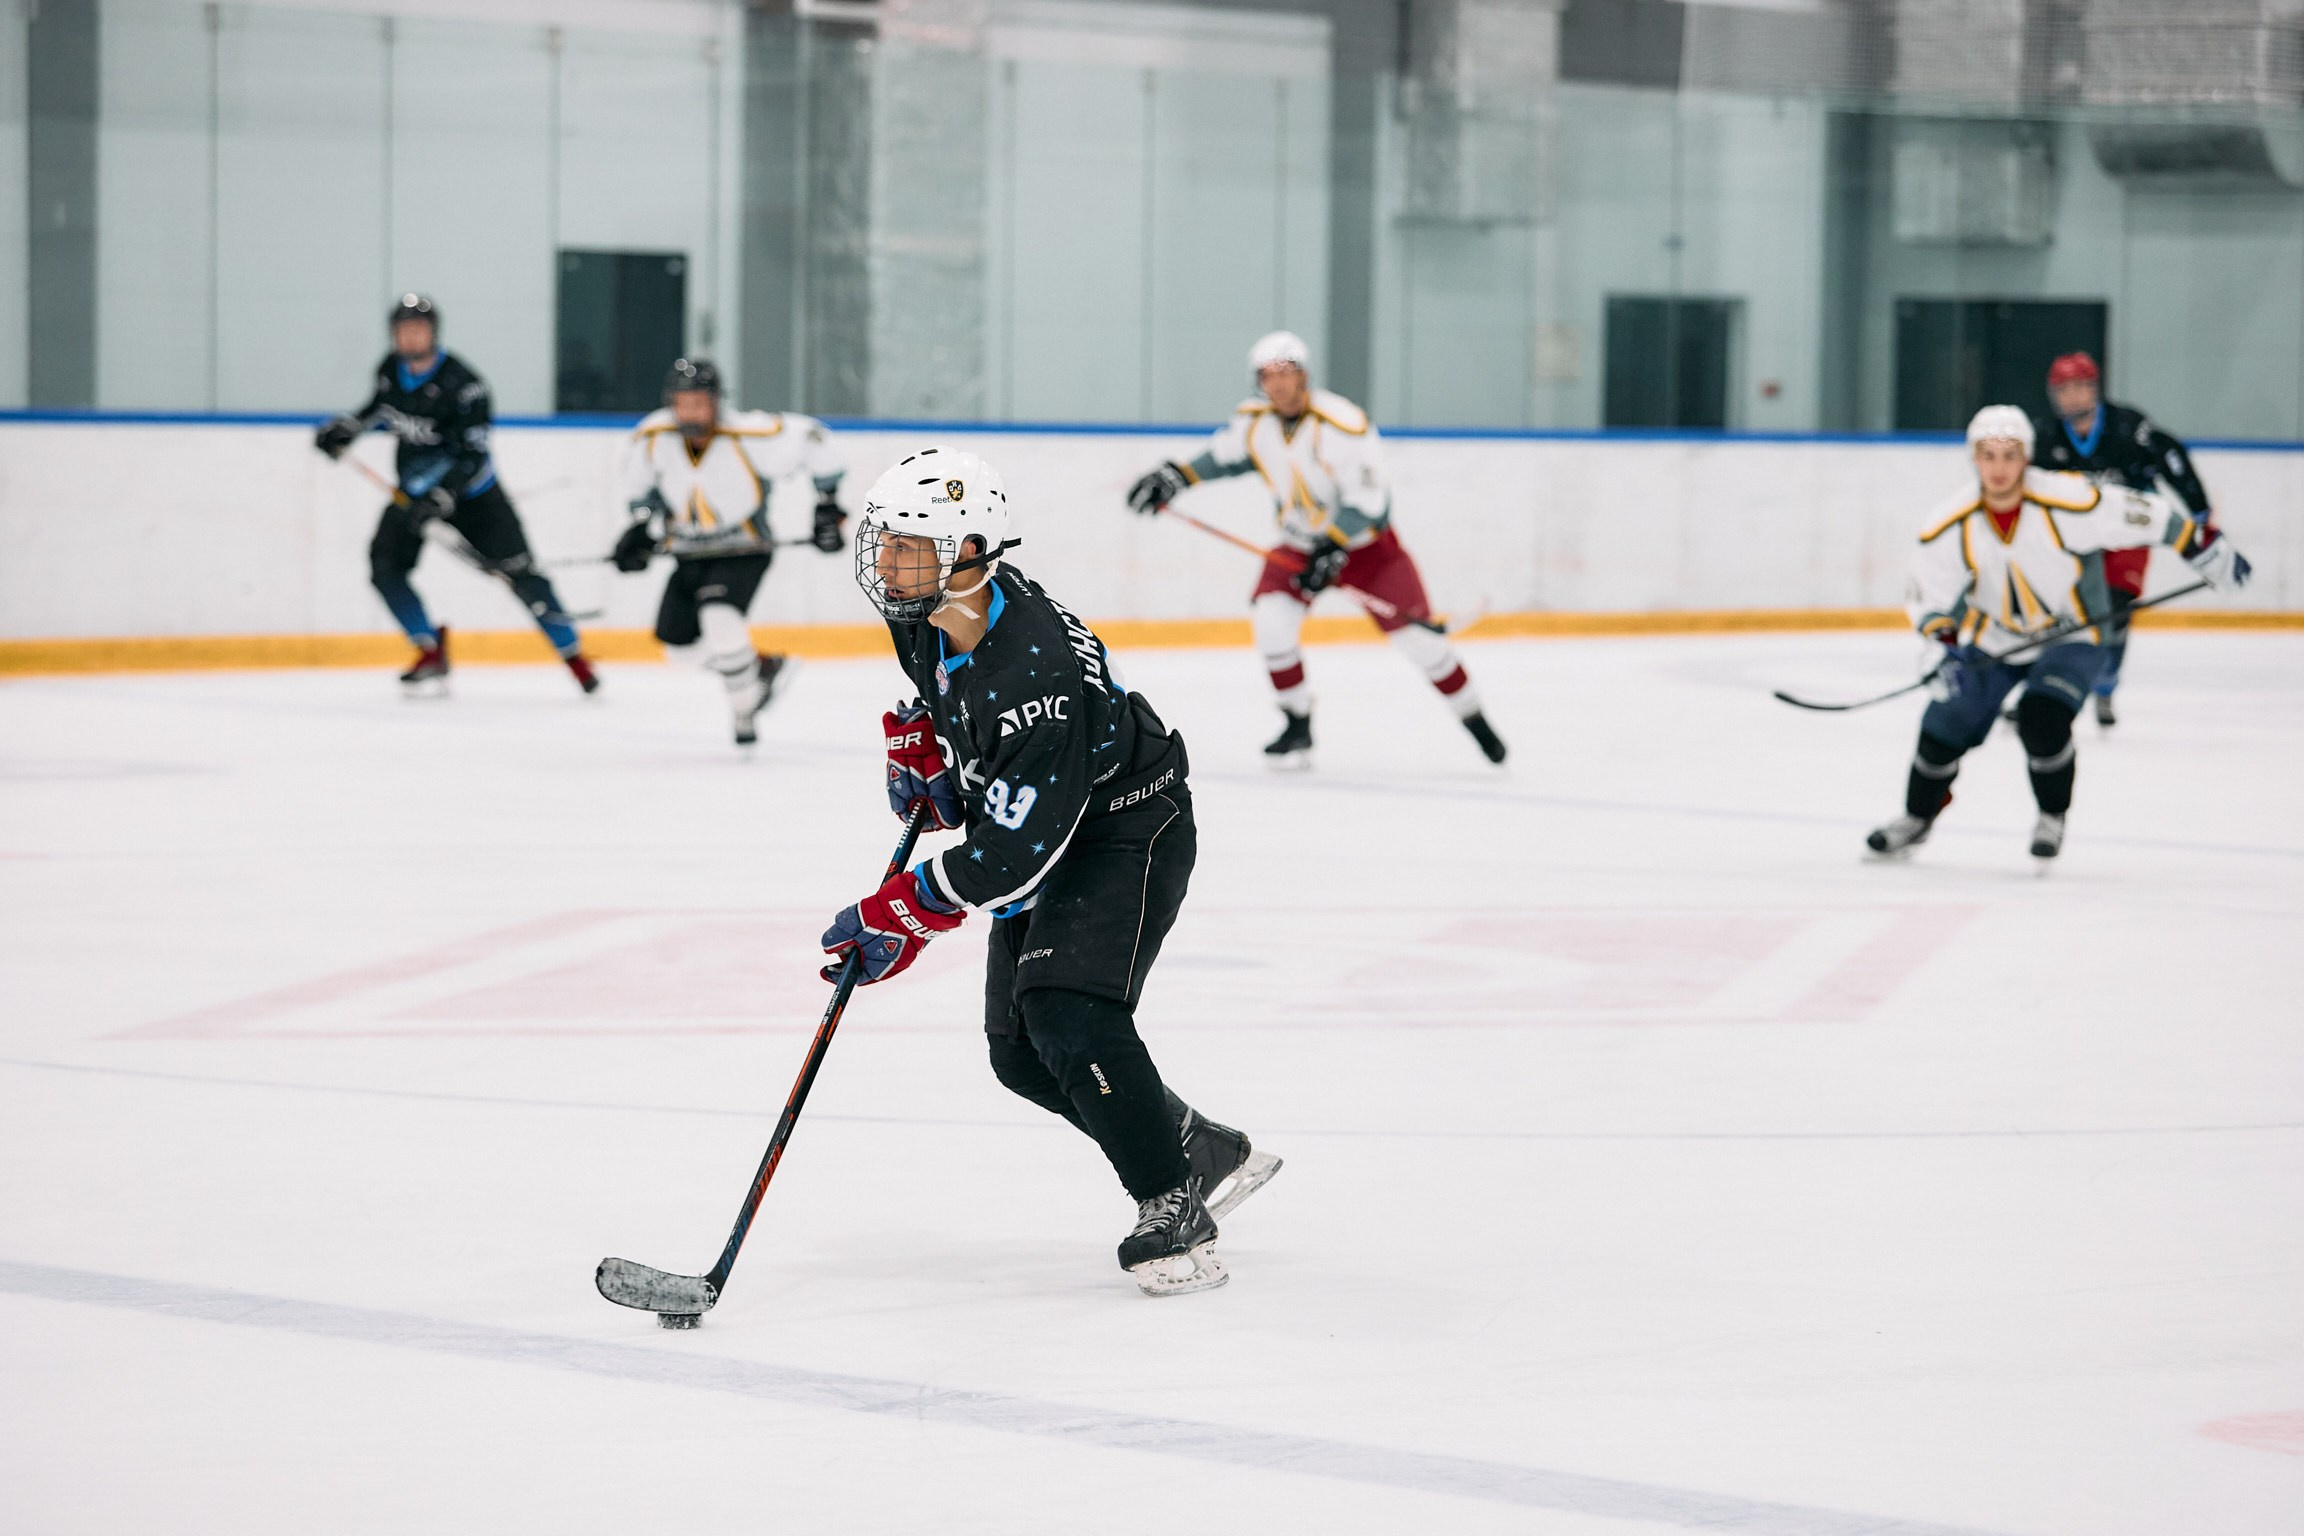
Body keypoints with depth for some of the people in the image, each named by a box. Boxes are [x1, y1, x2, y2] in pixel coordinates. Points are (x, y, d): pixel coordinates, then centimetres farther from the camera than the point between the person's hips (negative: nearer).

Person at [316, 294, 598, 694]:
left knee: (518, 571, -11)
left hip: (470, 490, -6)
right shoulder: (390, 369, -5)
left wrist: (441, 497, -38)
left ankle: (575, 657, -1)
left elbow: (471, 454, -28)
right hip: (415, 486, 6)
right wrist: (346, 428, 2)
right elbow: (382, 408, 18)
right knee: (385, 563, -11)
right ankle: (432, 653, 3)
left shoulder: (462, 383, -24)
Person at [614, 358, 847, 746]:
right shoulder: (653, 437, -13)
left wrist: (827, 507, -8)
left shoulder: (748, 436, -26)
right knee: (675, 637, 8)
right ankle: (764, 667, 30)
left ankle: (744, 711, -12)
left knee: (718, 616, -30)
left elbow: (814, 440, -13)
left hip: (744, 549, -6)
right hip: (690, 551, 6)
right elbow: (641, 482, 10)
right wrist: (643, 528, -2)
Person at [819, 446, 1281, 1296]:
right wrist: (920, 749, 2)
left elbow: (1010, 853, -35)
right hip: (1030, 821, 9)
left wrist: (897, 917, -29)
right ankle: (1207, 1154, 25)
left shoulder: (1037, 678, -37)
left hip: (1128, 827, -9)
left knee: (1069, 1016, -26)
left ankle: (1174, 1217, -13)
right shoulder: (927, 610, -11)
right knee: (1020, 1052, 7)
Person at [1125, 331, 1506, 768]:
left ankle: (1474, 719, 12)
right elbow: (1220, 454, 11)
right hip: (1300, 543, 4)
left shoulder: (1345, 426, -26)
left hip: (1365, 541, -4)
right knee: (1271, 617, -20)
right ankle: (1298, 728, -4)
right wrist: (1174, 477, -2)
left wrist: (1333, 549, -32)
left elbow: (1366, 501, -25)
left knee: (1416, 635, -9)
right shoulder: (1254, 423, -8)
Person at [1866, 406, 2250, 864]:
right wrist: (1945, 647, -21)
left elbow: (2150, 518, -17)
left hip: (2071, 635, -3)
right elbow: (1926, 594, -6)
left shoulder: (2069, 503, -27)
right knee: (1946, 724, -3)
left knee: (2042, 720, -25)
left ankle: (2052, 818, 2)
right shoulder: (1952, 526, -17)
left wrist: (2210, 552, -10)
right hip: (1991, 637, 3)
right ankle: (1917, 818, 23)